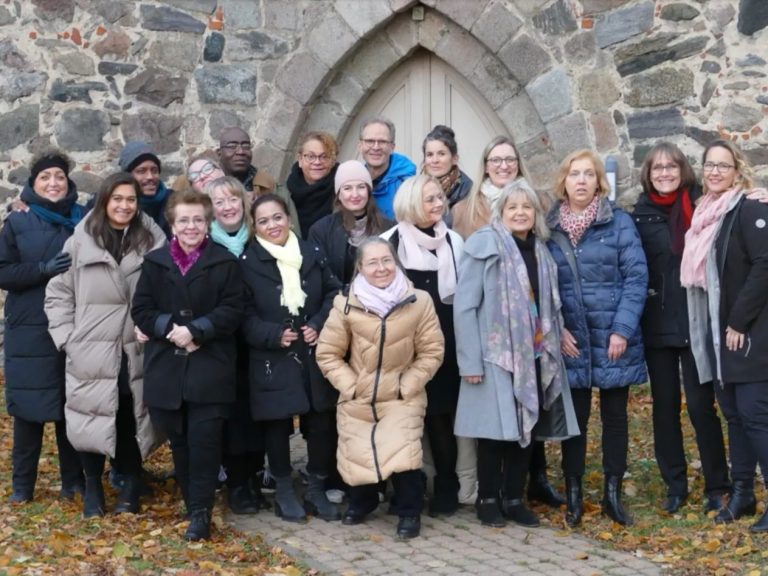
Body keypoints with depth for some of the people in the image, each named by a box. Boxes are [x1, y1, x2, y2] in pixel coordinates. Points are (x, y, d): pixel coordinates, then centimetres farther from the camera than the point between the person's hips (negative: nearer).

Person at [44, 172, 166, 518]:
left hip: (136, 353, 0)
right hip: (91, 354, 0)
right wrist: (66, 337, -3)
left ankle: (130, 488, 24)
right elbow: (58, 293, 4)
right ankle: (93, 490, 23)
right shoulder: (81, 242, 0)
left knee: (132, 422, 7)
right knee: (92, 420, 6)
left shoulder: (152, 241, 2)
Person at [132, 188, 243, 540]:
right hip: (166, 366, 3)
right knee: (178, 440, 9)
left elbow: (231, 311, -6)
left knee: (204, 439, -6)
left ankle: (201, 511, 3)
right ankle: (194, 504, 23)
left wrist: (195, 330, -17)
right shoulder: (154, 262, 8)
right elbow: (141, 310, 4)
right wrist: (170, 328, -13)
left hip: (210, 367, -3)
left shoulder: (225, 263, 1)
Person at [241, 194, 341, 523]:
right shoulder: (247, 263, -3)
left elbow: (333, 293, 7)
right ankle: (284, 491, 22)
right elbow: (245, 314, -5)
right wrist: (274, 335, -17)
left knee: (321, 422, 5)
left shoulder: (312, 254, 7)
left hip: (315, 356, 3)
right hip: (273, 361, -3)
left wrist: (320, 325, -9)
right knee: (278, 425, 6)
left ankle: (317, 489, 20)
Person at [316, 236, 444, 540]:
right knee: (357, 457, 6)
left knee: (403, 455, -18)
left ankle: (409, 512, 6)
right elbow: (327, 354, -1)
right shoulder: (346, 305, -10)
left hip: (401, 399, -1)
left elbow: (432, 352, -3)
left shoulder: (419, 302, -10)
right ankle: (362, 501, 39)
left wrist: (407, 385, -7)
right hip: (356, 399, 2)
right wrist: (350, 385, -7)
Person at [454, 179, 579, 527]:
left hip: (534, 355, 6)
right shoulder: (485, 246, -6)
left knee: (528, 427, 8)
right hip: (495, 355, -6)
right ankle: (488, 500, 13)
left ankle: (514, 498, 20)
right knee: (495, 428, -2)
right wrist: (470, 360, -15)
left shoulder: (540, 250, 12)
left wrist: (553, 346, 8)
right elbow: (464, 306, -10)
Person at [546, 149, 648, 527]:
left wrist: (623, 329, -14)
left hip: (613, 338, -1)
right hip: (570, 340, 1)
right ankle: (573, 494, 15)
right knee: (574, 416, 6)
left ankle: (612, 493, 18)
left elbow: (637, 277, -6)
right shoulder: (550, 227, 4)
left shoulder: (619, 222, -2)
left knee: (615, 415, 8)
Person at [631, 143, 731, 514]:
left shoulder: (702, 206, -1)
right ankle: (675, 485, 19)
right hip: (657, 326, 2)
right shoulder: (640, 216, 4)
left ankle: (717, 486, 14)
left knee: (700, 404, 1)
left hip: (696, 323, -2)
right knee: (665, 406, 8)